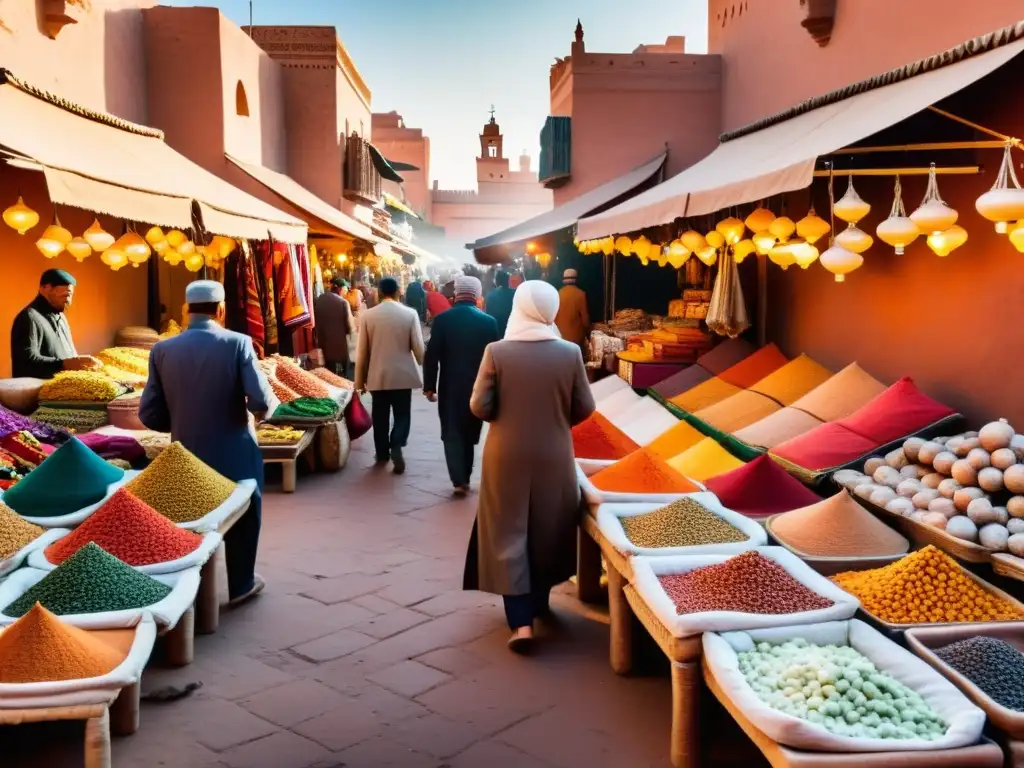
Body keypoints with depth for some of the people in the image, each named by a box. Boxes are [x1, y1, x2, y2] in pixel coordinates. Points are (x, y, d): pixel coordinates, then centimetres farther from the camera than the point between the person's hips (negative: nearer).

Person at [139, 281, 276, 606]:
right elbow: (262, 403, -21)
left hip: (186, 458, 2)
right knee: (242, 518, 20)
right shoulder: (237, 344, -15)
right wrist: (263, 410, 3)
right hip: (235, 455, -2)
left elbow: (149, 415, -5)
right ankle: (241, 585, 33)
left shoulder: (163, 350, -6)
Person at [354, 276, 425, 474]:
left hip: (377, 375, 1)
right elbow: (418, 347, -4)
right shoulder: (410, 314, -6)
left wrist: (360, 379, 9)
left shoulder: (369, 315, -4)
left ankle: (382, 454, 21)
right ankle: (396, 446, -14)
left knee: (380, 416, 13)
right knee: (402, 414, 8)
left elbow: (362, 350, 0)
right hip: (403, 374, -1)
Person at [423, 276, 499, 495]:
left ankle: (459, 480, -5)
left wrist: (429, 386, 0)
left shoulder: (443, 320, -8)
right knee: (469, 435, 15)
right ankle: (465, 478, 22)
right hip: (479, 387, 2)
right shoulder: (489, 322, -4)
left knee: (452, 434, 6)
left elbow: (432, 355, -9)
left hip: (450, 387, -2)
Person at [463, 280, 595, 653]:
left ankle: (521, 622, -1)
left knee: (509, 534, 6)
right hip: (554, 456, 2)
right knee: (547, 530, 19)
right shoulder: (570, 353, -9)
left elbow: (480, 407, -10)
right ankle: (539, 600, 36)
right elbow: (584, 408, -2)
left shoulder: (496, 352, -12)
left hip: (507, 457, -1)